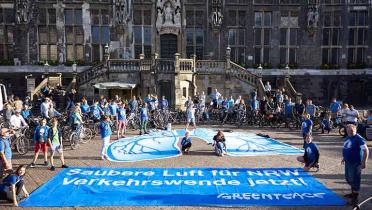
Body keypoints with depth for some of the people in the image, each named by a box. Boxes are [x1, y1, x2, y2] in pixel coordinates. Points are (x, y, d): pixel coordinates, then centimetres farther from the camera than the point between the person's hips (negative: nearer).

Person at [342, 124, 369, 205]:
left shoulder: (359, 139, -19)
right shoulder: (348, 138, 7)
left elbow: (366, 150, -21)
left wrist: (364, 162, -24)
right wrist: (344, 158, 22)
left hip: (355, 163, -9)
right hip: (348, 162, 9)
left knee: (354, 180, 0)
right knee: (348, 178, 20)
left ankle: (355, 198, 13)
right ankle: (353, 193, 38)